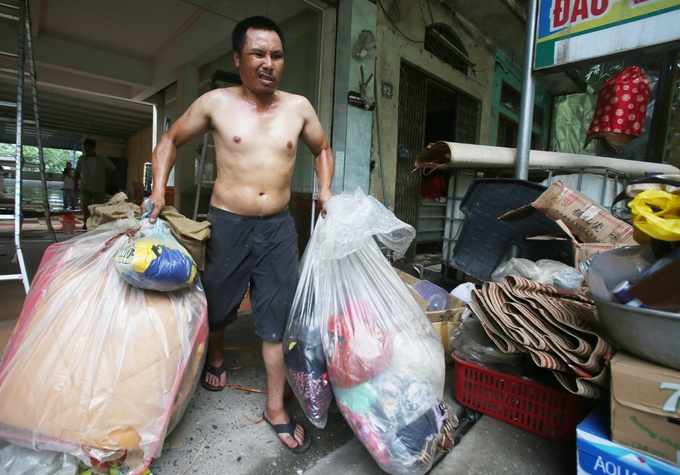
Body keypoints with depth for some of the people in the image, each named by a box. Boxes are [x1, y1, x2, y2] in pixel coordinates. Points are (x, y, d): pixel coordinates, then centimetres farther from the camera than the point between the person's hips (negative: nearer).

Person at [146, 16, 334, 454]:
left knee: (276, 322, 4)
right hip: (227, 224, 0)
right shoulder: (216, 103, -1)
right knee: (218, 308, 18)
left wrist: (325, 189, 5)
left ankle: (276, 408, 23)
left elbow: (322, 149, 20)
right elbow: (171, 140, 11)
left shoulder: (299, 107, 4)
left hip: (279, 228, 1)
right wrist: (159, 188, -2)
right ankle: (215, 358, 53)